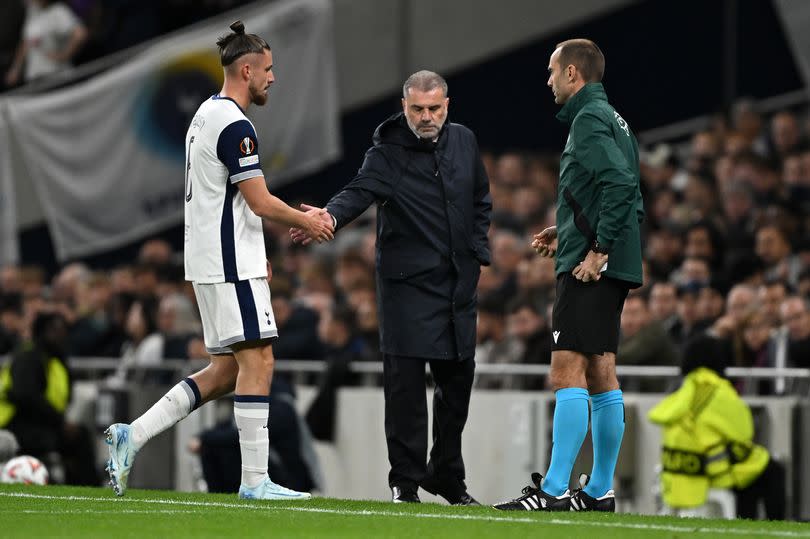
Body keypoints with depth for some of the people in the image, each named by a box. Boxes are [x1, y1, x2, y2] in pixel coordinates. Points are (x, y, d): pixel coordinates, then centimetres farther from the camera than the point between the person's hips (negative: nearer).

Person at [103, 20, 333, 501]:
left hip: (212, 261, 10)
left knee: (226, 370, 11)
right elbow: (260, 201, -17)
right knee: (257, 361, -8)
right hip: (232, 266, -10)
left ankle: (132, 436, 6)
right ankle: (255, 479, -8)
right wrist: (307, 222, -1)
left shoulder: (207, 115, 17)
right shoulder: (234, 126, -15)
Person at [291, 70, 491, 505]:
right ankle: (406, 481, -3)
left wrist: (478, 253, 11)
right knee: (405, 377, -10)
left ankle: (447, 476, 24)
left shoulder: (463, 142, 8)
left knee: (458, 376, 10)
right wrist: (330, 217, -46)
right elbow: (359, 192, -25)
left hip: (458, 284, 5)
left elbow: (481, 200, 21)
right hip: (408, 283, -5)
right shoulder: (387, 154, -8)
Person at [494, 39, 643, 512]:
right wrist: (567, 233, 19)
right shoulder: (612, 119, 20)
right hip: (613, 268, 10)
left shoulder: (590, 119, -10)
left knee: (567, 372, -13)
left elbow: (619, 184, -23)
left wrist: (598, 249, -22)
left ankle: (554, 490, -17)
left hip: (588, 267, -10)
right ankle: (600, 491, 15)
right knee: (600, 375, 12)